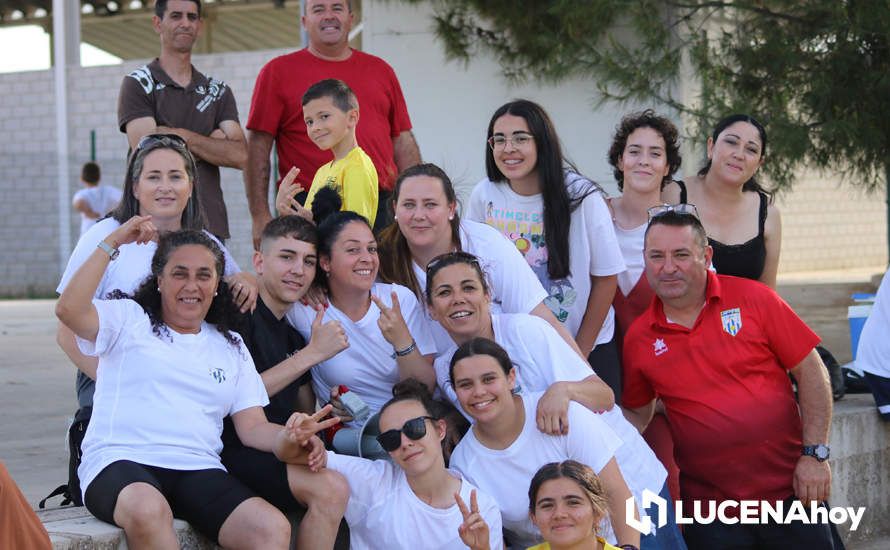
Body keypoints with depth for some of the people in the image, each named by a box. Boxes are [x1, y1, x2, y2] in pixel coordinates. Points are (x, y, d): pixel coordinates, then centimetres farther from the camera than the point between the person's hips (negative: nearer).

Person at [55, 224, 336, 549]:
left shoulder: (231, 347, 25)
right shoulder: (128, 319, 14)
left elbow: (252, 426, 16)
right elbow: (69, 311, -6)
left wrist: (287, 440, -8)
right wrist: (111, 244, -3)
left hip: (198, 470, 3)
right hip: (120, 462, -3)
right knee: (148, 510, -42)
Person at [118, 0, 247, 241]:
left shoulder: (218, 90, 17)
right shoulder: (137, 84, 4)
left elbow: (240, 156, 2)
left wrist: (183, 136, -7)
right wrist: (212, 142, -3)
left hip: (210, 224, 4)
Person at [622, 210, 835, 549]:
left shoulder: (752, 298, -4)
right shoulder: (638, 339, 3)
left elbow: (810, 372, -1)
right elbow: (637, 414, 16)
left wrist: (815, 454, -7)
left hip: (789, 491, -1)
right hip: (708, 505, 1)